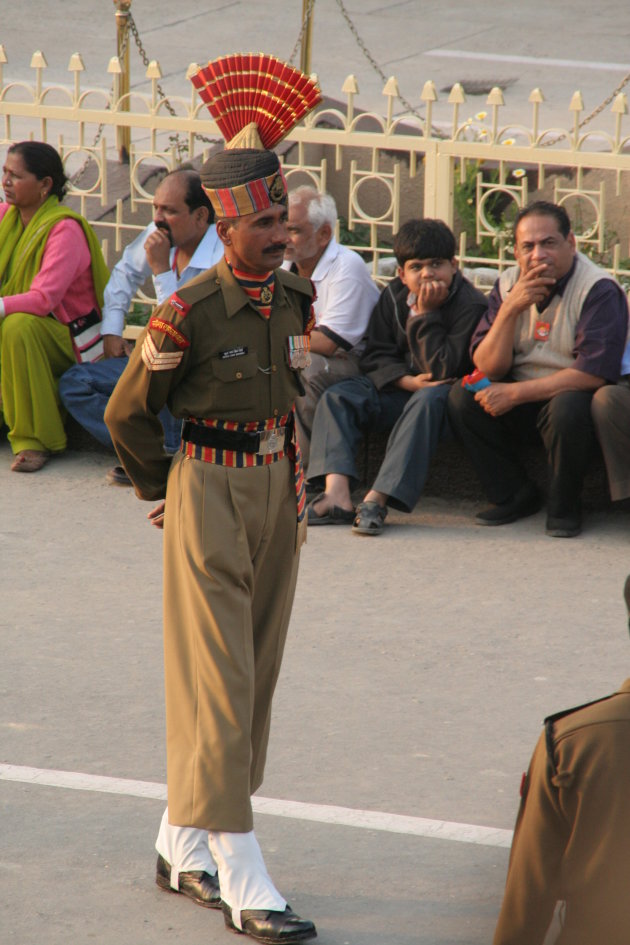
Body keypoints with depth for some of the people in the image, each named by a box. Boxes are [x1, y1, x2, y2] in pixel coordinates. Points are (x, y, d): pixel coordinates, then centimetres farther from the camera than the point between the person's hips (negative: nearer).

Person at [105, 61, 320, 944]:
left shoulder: (296, 299, 2)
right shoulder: (188, 313, -17)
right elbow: (127, 412, -7)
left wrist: (294, 483, 17)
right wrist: (162, 491, 3)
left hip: (275, 488, 7)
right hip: (210, 492, -7)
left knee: (255, 675, 12)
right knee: (218, 679, -6)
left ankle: (182, 843, 25)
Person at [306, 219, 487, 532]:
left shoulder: (470, 304, -16)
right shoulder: (393, 297, 3)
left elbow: (442, 371, -22)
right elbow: (375, 357, 2)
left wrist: (425, 316, -22)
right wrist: (409, 381, -17)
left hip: (446, 391, -6)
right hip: (399, 387, 6)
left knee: (428, 400, -39)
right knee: (337, 397, -15)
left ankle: (377, 498, -47)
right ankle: (337, 494, -34)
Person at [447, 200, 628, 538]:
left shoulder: (599, 290, -15)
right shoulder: (507, 285, 2)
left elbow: (595, 373, -23)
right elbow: (488, 368, -4)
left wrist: (516, 393, -23)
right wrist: (511, 309, -20)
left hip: (573, 395, -5)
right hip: (520, 404, 5)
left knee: (568, 407, -37)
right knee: (462, 398, -18)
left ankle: (564, 507, -12)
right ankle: (515, 496, -2)